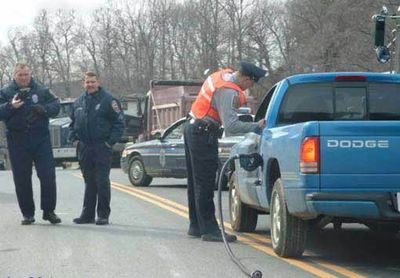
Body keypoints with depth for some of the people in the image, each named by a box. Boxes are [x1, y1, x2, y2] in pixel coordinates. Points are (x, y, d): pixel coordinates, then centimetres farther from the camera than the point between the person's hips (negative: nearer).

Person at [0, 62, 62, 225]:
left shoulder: (42, 91, 8)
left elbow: (56, 105, 2)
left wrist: (44, 109, -17)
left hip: (41, 139, 0)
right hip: (17, 141, 0)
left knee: (48, 175, -4)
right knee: (22, 179, 3)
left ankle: (49, 211, 8)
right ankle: (27, 213, 12)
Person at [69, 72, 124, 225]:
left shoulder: (107, 100, -5)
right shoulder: (79, 102, 13)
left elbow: (119, 122, -7)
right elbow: (73, 123, 25)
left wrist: (111, 141, -13)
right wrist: (73, 137, 8)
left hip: (102, 148, -5)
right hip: (84, 148, 5)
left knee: (102, 182, -4)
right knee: (89, 182, 11)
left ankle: (103, 215, 2)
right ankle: (88, 214, 16)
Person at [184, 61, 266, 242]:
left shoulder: (223, 74, 4)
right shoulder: (229, 92, -24)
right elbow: (231, 126, -30)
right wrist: (256, 126, -25)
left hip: (191, 127, 10)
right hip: (203, 134, -10)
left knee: (196, 181, 14)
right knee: (205, 184, -9)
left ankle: (196, 226, 21)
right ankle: (209, 230, -9)